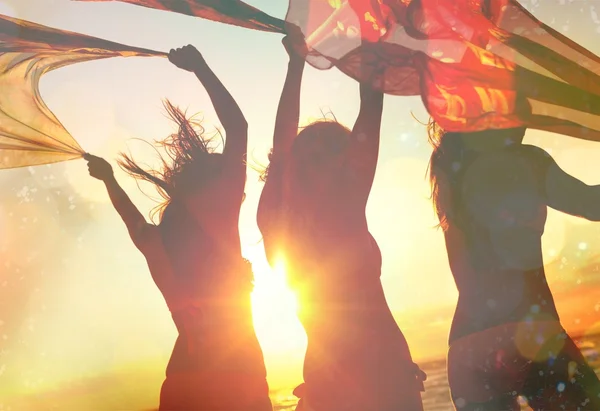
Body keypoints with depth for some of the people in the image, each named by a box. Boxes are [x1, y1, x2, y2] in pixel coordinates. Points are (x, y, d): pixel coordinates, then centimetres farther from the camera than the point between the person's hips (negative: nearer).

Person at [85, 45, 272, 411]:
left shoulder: (156, 242, 9)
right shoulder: (218, 220, -7)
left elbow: (134, 221, 35)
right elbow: (238, 128, -2)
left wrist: (109, 178, 53)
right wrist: (200, 66, 9)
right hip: (236, 378, -6)